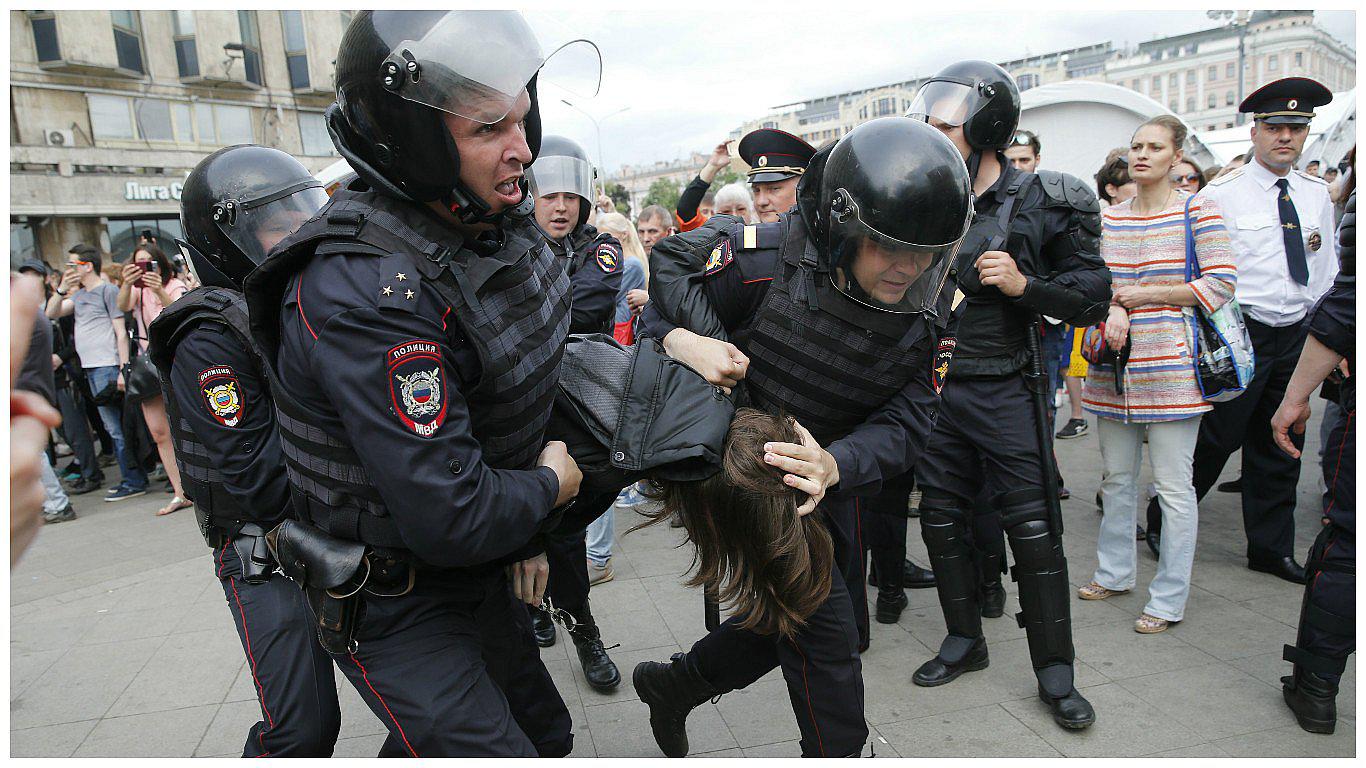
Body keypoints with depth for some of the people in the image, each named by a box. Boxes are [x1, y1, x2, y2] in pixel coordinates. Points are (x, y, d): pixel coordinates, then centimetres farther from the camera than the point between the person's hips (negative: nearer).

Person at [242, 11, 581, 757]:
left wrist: (524, 533, 2)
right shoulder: (363, 292, -32)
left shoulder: (495, 224, -4)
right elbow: (452, 518, -33)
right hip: (394, 605, -8)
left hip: (480, 569, 8)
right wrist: (550, 486, -13)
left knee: (543, 731, 25)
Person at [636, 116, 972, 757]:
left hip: (828, 481, 7)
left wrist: (837, 464, -39)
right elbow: (667, 261, -14)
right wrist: (680, 337, -36)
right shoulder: (768, 255, -27)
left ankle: (673, 685, 43)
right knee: (827, 633, -7)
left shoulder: (927, 312, -13)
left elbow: (906, 421, -18)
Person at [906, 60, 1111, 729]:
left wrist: (1024, 284, -20)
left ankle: (1054, 672, 19)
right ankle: (965, 641, 32)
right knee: (941, 520, 12)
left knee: (1033, 531, 2)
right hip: (936, 390, 4)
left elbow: (1093, 295, -6)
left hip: (1006, 392, -4)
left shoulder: (1043, 203, -7)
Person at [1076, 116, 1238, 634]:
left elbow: (1221, 284, -7)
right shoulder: (1108, 217, 11)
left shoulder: (1197, 212, -1)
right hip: (1114, 363, 5)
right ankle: (1115, 571, 30)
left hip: (1171, 364, -4)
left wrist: (1141, 295, -9)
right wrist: (1113, 310, -9)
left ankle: (1169, 598, 12)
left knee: (1173, 485, 0)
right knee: (1116, 476, 14)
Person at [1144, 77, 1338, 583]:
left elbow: (1326, 272, 16)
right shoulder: (1221, 194, -6)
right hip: (1240, 333, -6)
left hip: (1297, 336, 6)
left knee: (1279, 447, 13)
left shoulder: (1317, 194, 11)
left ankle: (1272, 549, 25)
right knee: (1216, 439, -5)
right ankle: (1162, 522, 14)